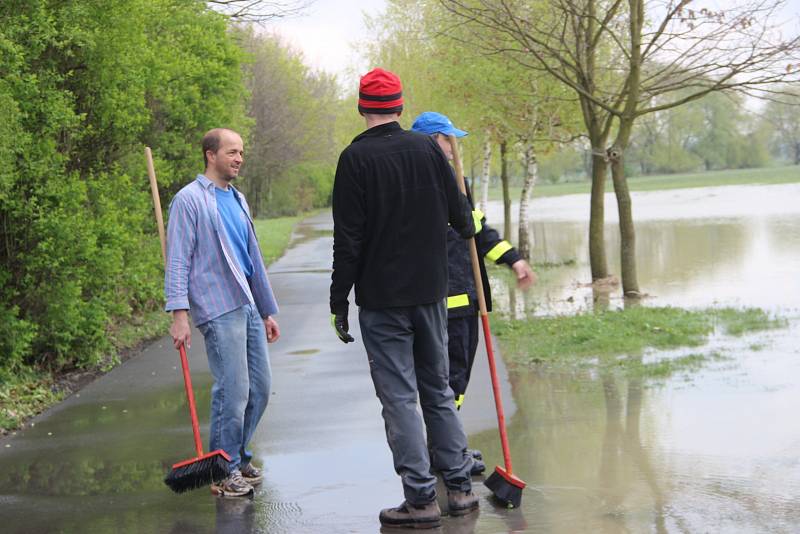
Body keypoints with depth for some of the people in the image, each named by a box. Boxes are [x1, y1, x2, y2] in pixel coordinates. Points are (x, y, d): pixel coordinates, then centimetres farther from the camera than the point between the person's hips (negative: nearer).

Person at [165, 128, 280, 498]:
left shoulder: (237, 200, 20)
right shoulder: (189, 200, -5)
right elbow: (177, 261, -10)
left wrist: (268, 311, 25)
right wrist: (179, 314, -18)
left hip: (248, 307, 8)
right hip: (218, 310, -8)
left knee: (259, 388, 9)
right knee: (233, 391, -8)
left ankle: (238, 458, 25)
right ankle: (224, 471, 5)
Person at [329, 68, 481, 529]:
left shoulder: (356, 158, -10)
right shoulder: (428, 148, 3)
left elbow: (348, 239, -12)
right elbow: (460, 212, 9)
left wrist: (339, 302, -6)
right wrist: (466, 228, 33)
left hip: (382, 300, -5)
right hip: (431, 292, 5)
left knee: (399, 396, -1)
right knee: (438, 389, 15)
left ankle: (421, 498, 0)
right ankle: (460, 487, 18)